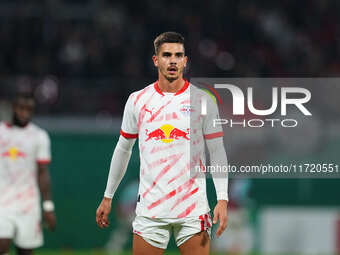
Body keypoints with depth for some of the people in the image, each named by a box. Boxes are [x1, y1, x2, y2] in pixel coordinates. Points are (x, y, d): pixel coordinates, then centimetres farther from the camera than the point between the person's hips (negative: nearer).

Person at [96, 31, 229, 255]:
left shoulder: (203, 101, 1)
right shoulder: (137, 100, 6)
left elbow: (217, 152, 1)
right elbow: (123, 149, 17)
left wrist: (222, 199, -9)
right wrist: (108, 197, 18)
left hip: (193, 209, -1)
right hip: (150, 209, 1)